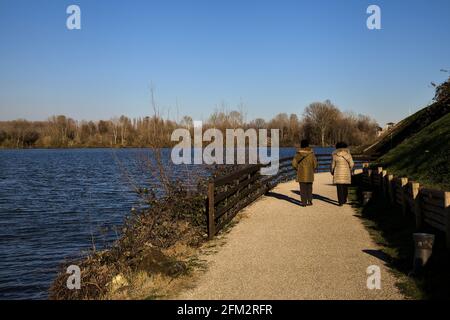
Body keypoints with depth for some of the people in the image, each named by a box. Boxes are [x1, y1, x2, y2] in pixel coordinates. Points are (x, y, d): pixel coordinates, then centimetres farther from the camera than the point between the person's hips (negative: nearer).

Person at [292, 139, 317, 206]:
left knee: (303, 188, 3)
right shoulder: (311, 153, -3)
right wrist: (313, 170, 12)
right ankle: (309, 200, 9)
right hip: (309, 173, 1)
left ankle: (304, 202, 1)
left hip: (301, 173, -1)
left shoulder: (299, 153, -5)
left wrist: (297, 169, 8)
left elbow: (294, 163, -8)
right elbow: (315, 162, -3)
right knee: (309, 187, 14)